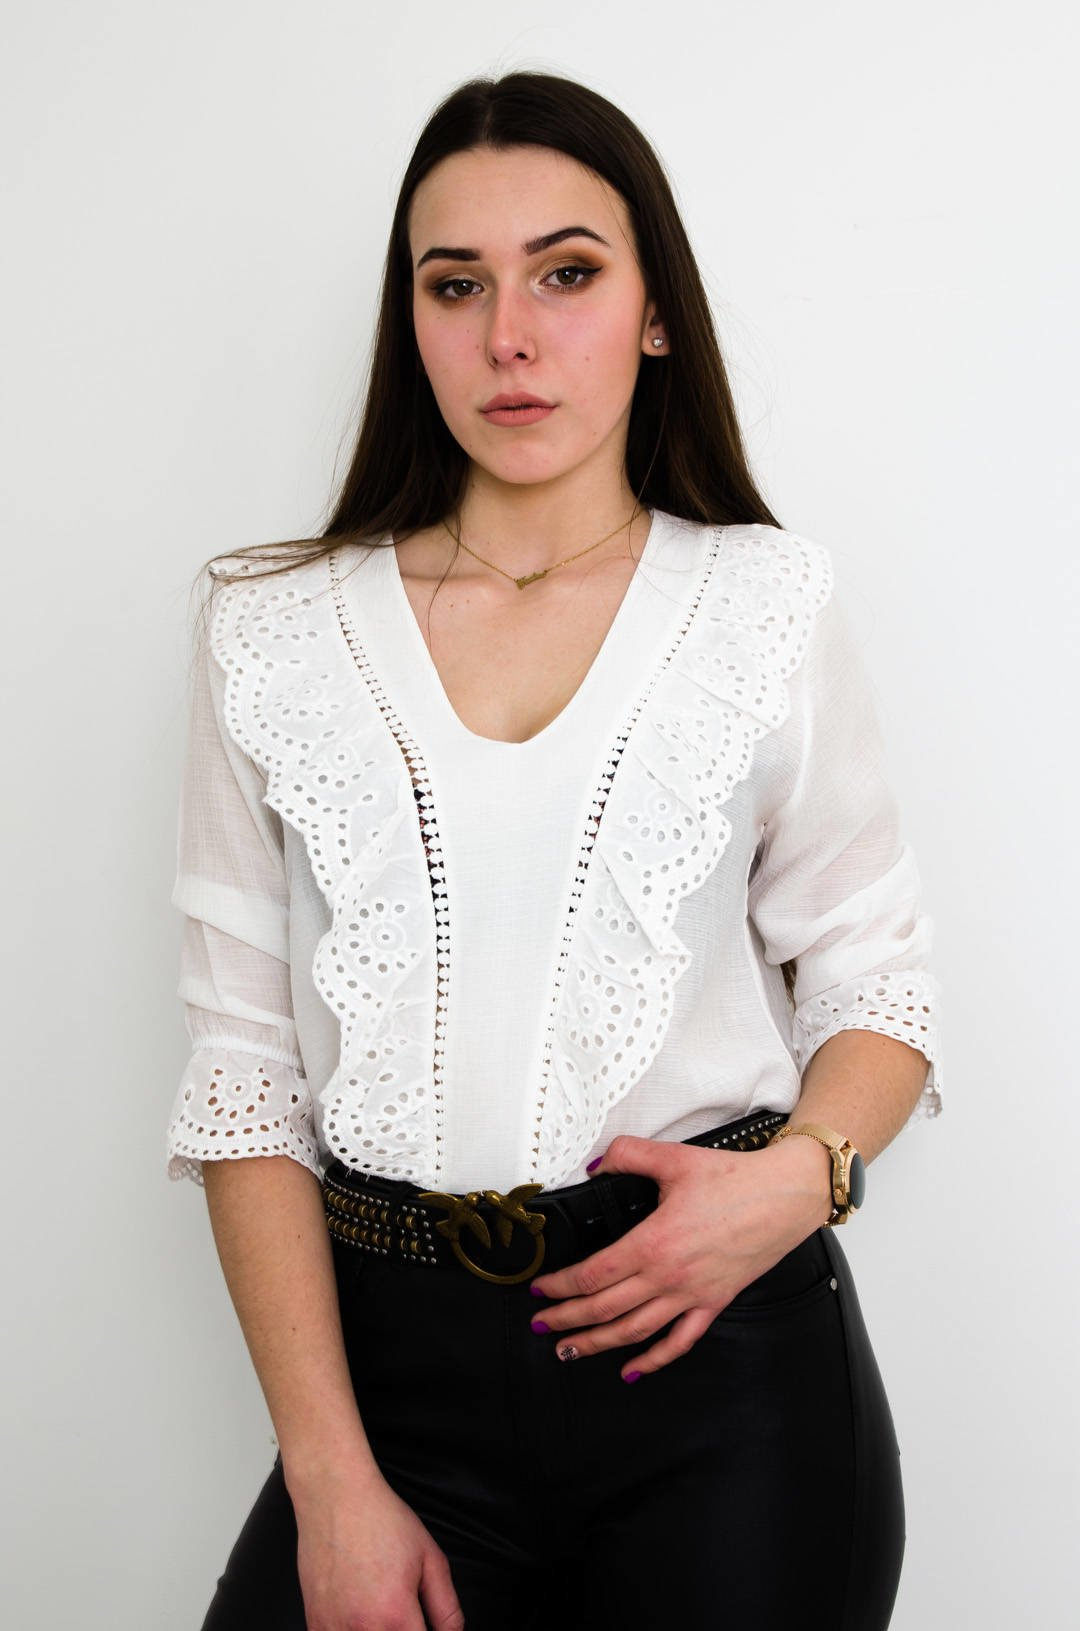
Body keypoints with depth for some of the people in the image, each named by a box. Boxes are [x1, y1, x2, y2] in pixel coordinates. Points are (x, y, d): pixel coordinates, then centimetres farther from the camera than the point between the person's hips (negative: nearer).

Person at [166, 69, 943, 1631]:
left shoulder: (769, 605, 2)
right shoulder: (273, 634, 2)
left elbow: (877, 988, 7)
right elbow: (246, 1071, 0)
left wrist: (800, 1173, -14)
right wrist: (333, 1481, -6)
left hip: (725, 1373, 0)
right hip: (397, 1361, 1)